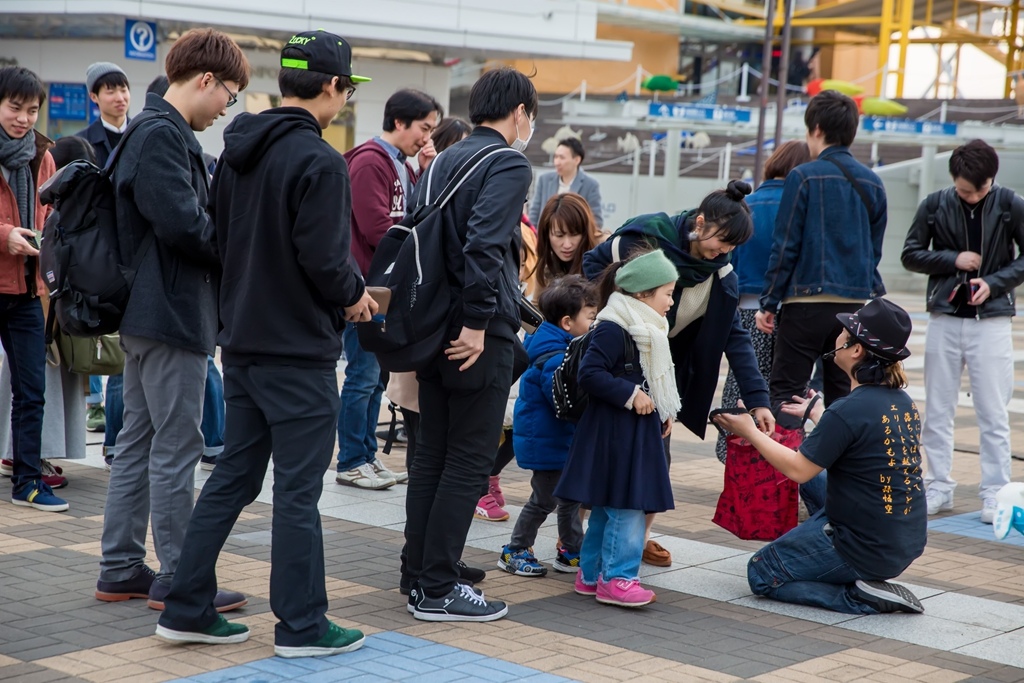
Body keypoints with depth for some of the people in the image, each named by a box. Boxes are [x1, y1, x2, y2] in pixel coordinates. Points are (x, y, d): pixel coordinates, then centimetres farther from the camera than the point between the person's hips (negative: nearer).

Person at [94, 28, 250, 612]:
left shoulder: (154, 131, 16)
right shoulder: (163, 135, -16)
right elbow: (183, 223, -24)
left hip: (145, 313, 11)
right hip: (172, 313, -11)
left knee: (139, 443, 14)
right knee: (176, 447, -4)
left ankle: (121, 570, 21)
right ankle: (177, 581, 4)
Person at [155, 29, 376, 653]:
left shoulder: (238, 150, 9)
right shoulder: (319, 161, -18)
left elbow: (222, 235, 13)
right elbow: (323, 258, -21)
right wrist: (353, 296, -2)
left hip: (243, 340, 8)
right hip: (300, 350, -8)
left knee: (235, 475, 15)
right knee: (298, 489, 0)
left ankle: (189, 609, 19)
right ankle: (302, 626, 10)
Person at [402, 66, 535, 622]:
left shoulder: (444, 161, 15)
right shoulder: (508, 165, -10)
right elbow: (484, 245, -24)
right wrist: (478, 322, -22)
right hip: (480, 336, -8)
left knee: (431, 457, 13)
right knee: (468, 464, -2)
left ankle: (419, 577, 19)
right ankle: (437, 591, 1)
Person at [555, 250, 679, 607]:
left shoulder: (646, 331, 16)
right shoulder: (612, 330, -17)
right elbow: (589, 375, -23)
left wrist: (663, 413, 14)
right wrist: (630, 395, -22)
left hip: (637, 432, 10)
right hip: (613, 433, -10)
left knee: (607, 507, 14)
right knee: (626, 506, -8)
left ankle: (591, 574, 22)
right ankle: (616, 578, -1)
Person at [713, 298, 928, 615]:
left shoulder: (848, 411, -22)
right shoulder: (903, 402, 3)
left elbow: (797, 470, -14)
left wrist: (749, 432, -2)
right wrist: (818, 413, 34)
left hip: (868, 549, -8)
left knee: (760, 573, 9)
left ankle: (859, 598, -6)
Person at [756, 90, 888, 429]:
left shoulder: (804, 177, -7)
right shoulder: (872, 183, 8)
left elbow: (785, 246, -7)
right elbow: (874, 250, 14)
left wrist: (769, 303, -2)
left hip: (808, 301, -5)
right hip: (857, 300, 5)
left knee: (784, 393, 0)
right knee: (843, 397, 11)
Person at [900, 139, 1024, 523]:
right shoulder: (935, 205, 0)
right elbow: (910, 254, 5)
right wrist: (953, 259, -9)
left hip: (991, 320, -2)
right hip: (945, 318, 2)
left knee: (993, 413, -1)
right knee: (938, 411, 7)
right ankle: (939, 487, 16)